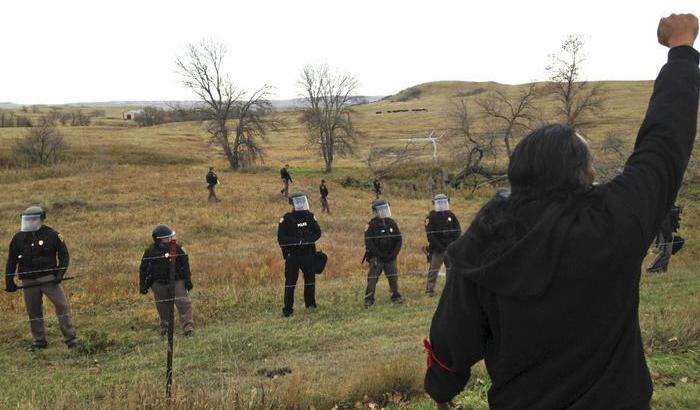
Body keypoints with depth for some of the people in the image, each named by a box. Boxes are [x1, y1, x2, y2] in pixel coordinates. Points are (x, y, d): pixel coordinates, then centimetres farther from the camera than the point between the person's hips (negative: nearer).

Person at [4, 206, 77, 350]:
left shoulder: (52, 235, -4)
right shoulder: (18, 238, 5)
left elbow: (64, 255, 0)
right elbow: (11, 261, 13)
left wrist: (60, 273, -12)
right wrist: (9, 282, 10)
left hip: (49, 278, -3)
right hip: (29, 281, 3)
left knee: (62, 305, -9)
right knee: (33, 312, 9)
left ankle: (70, 339, -3)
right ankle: (39, 341, 22)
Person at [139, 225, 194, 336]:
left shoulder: (177, 248, -4)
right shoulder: (150, 251, -4)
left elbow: (185, 264, 2)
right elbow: (143, 269, 4)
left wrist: (188, 280, -2)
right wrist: (143, 285, 1)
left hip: (177, 281, -1)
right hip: (159, 284, 1)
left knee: (184, 303, -9)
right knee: (163, 306, 10)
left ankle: (188, 328, -7)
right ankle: (165, 327, 29)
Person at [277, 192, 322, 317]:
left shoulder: (310, 216, 5)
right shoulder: (286, 219, -7)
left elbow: (317, 233, 5)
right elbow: (281, 238, -12)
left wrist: (307, 239, -14)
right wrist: (297, 241, -21)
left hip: (309, 254, 4)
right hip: (292, 256, -4)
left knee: (310, 279, 12)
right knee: (290, 283, -3)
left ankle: (310, 304, 28)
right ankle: (287, 309, 1)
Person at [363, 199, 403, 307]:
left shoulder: (392, 223, 7)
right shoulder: (372, 224, -6)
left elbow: (399, 239, 9)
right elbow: (368, 242, -10)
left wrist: (394, 253, -3)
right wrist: (379, 254, -14)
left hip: (390, 257, 4)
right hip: (376, 257, -4)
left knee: (393, 278, 6)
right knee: (372, 279, -5)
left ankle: (396, 296, 18)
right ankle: (368, 300, 1)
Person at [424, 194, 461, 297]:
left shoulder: (451, 215, 10)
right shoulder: (431, 217, -5)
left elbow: (458, 230, 11)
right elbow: (429, 234, -10)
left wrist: (454, 241, -4)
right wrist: (438, 245, -15)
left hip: (450, 248, 5)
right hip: (436, 249, -5)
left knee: (451, 269, 10)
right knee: (433, 269, -5)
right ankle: (430, 290, -2)